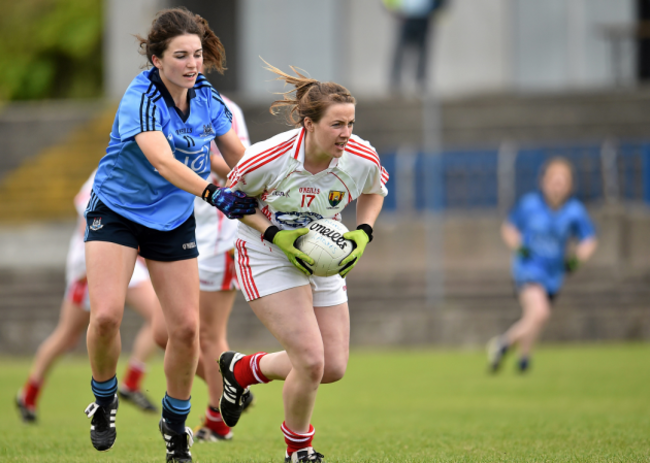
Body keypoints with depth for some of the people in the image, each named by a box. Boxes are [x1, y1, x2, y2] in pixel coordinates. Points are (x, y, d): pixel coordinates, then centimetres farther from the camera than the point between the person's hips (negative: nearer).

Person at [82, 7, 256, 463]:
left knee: (186, 327, -2)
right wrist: (215, 194, -54)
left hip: (174, 219, 5)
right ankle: (104, 399, 8)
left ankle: (176, 422, 20)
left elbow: (240, 157, 6)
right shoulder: (141, 98, -25)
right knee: (106, 315, -21)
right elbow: (162, 160, -41)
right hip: (117, 211, -5)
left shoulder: (206, 96, -6)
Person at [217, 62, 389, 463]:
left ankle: (242, 369, 29)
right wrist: (276, 235, -22)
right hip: (268, 257, -5)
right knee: (311, 360, -17)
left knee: (334, 367, 4)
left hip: (323, 260, 5)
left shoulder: (362, 158, -18)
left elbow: (374, 191, 7)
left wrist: (363, 234, -11)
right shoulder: (269, 158, -28)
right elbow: (233, 197, -9)